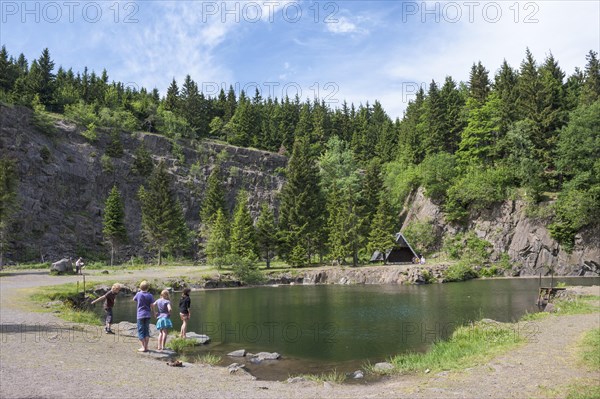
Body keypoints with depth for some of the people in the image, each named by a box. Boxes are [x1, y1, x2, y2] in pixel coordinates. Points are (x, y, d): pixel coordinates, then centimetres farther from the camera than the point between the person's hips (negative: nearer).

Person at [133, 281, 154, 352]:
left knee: (141, 331, 3)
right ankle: (146, 346, 12)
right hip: (147, 315, 2)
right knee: (147, 331, 11)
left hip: (140, 315, -2)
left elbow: (134, 299, 15)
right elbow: (152, 305, -5)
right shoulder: (150, 295, -3)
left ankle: (143, 347, -1)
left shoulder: (138, 294, -5)